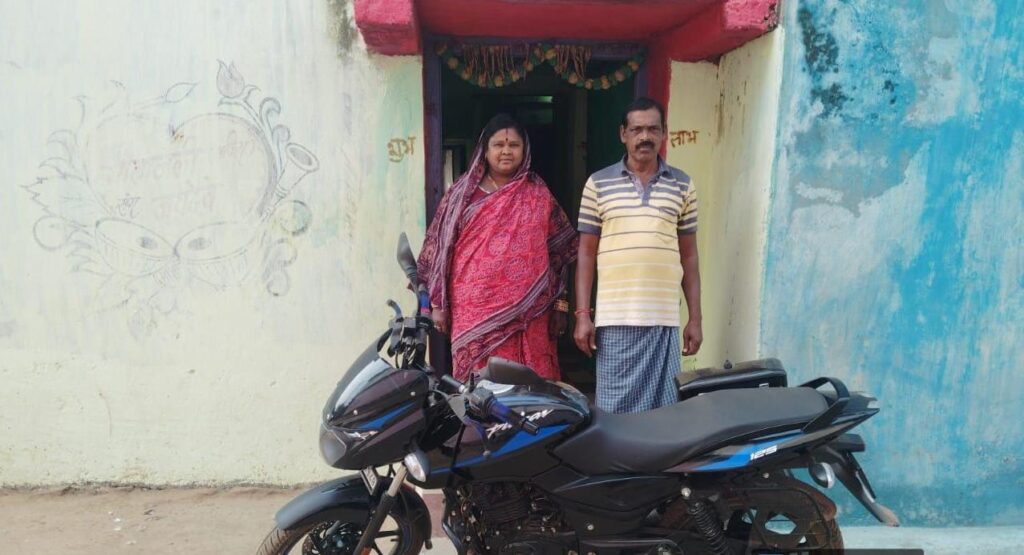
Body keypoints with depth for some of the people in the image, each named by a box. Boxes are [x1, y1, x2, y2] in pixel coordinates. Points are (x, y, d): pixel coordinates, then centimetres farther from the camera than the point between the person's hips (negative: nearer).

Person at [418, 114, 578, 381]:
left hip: (527, 313, 1)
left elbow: (559, 252, 9)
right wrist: (439, 304, 2)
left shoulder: (539, 195, 9)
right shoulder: (462, 194, 6)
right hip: (474, 311, 0)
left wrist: (560, 305, 5)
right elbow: (440, 248, 6)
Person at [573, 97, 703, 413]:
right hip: (613, 318, -1)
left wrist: (695, 318, 7)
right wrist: (582, 314, -2)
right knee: (613, 411, 5)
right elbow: (586, 252, 5)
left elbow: (688, 255, 10)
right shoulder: (598, 184, 4)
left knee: (665, 410, 7)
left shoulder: (683, 186, 8)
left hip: (665, 319, 1)